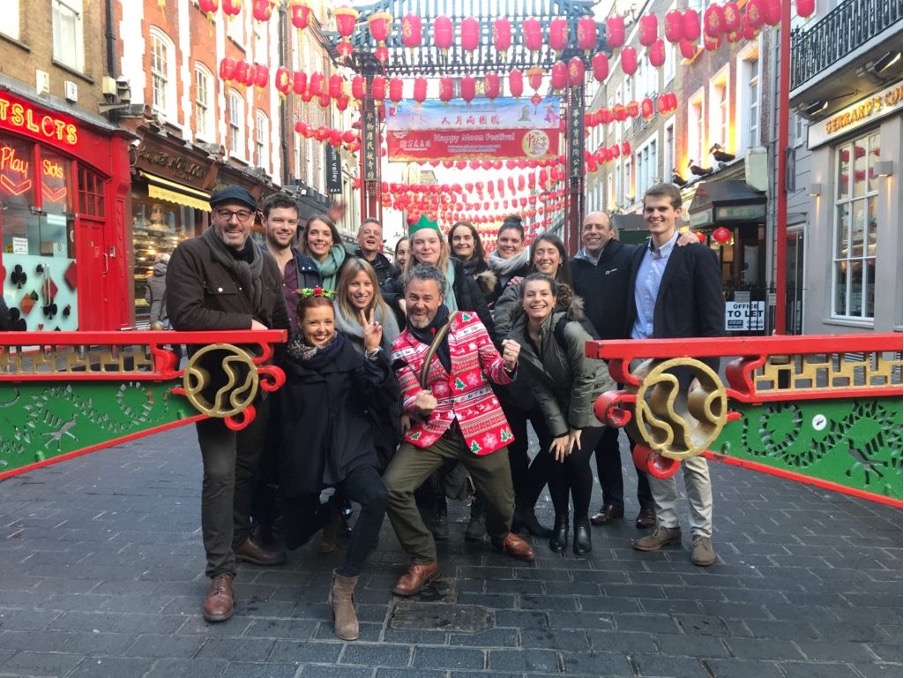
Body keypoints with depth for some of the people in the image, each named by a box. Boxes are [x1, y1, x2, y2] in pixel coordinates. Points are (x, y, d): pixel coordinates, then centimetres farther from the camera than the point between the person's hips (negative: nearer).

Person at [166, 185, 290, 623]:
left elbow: (280, 320, 16)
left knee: (249, 466, 17)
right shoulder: (190, 255, -9)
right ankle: (221, 572, 4)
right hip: (215, 380, -6)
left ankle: (240, 539, 37)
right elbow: (185, 314, -22)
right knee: (220, 473, -8)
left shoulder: (266, 264, 11)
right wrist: (246, 325, -18)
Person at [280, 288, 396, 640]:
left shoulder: (348, 352, -5)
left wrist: (373, 352, -27)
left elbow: (389, 393, -16)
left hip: (349, 452, -2)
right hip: (302, 456, 2)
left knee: (377, 498, -32)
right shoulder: (288, 359, -1)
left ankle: (343, 587, -17)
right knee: (296, 538, 11)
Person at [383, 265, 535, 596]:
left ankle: (501, 534, 48)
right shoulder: (401, 346, 1)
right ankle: (423, 560, 5)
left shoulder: (469, 321, -1)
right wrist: (418, 405, -28)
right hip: (431, 430, 1)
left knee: (501, 499, 7)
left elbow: (494, 372, 1)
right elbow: (410, 398, -4)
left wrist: (508, 363, -23)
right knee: (392, 486, -18)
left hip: (481, 425, 0)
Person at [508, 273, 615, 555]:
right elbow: (540, 389, -9)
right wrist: (559, 430, -11)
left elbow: (585, 380, -22)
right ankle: (561, 520, 19)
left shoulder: (569, 330, -30)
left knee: (577, 458, -13)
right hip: (560, 402, 4)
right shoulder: (519, 337, -15)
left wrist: (576, 426, -14)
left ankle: (582, 520, 13)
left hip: (594, 396, -4)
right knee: (556, 458, -5)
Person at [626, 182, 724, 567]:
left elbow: (712, 320, -8)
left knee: (691, 454, 2)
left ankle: (702, 533, 16)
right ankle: (666, 524, 25)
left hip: (682, 371, -5)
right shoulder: (638, 256, 12)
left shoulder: (698, 255, -5)